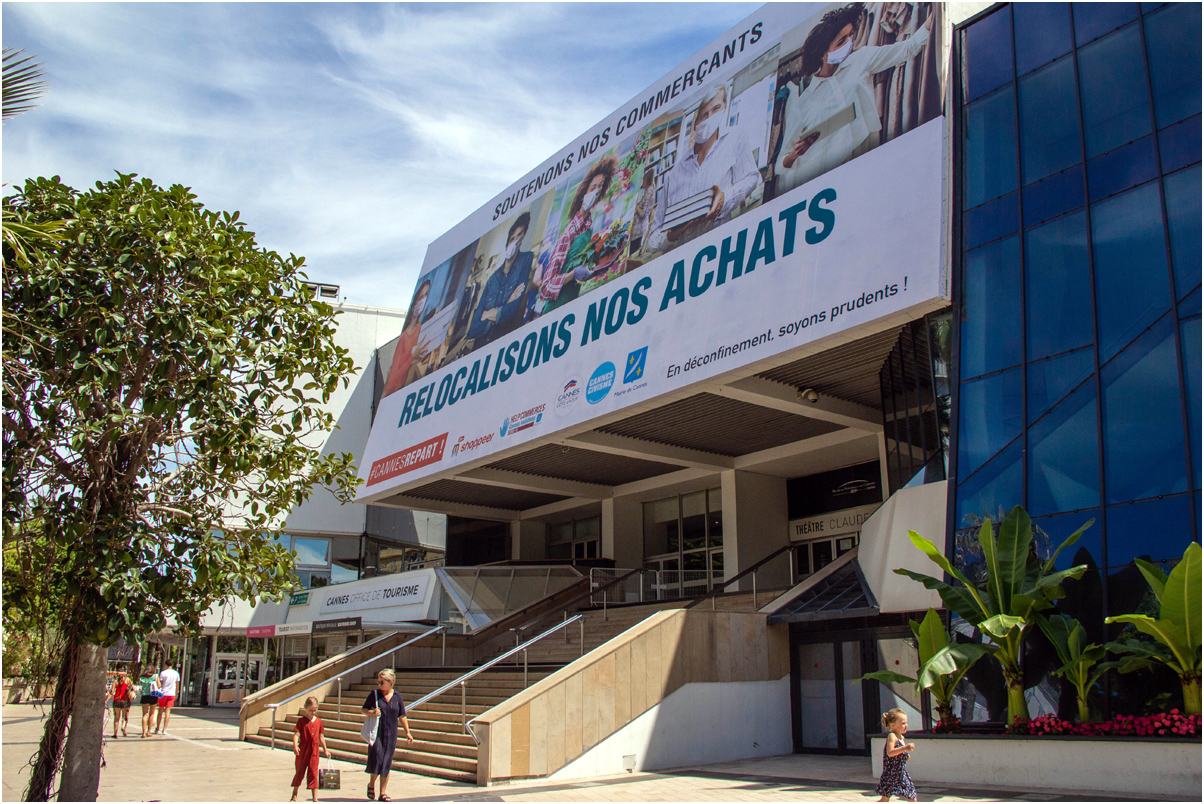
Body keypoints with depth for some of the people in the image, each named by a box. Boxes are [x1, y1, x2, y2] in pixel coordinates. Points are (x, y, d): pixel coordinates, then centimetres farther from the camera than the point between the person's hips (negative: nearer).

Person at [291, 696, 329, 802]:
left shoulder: (318, 721, 7)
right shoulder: (301, 721, -4)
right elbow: (296, 734, -12)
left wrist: (325, 750, 17)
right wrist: (295, 746, -27)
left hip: (314, 751, 2)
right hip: (303, 750, -2)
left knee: (313, 773, 0)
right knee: (300, 772, 9)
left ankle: (315, 798, 2)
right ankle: (294, 795, 27)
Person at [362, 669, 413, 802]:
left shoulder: (397, 696, 4)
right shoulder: (374, 694, -1)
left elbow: (402, 716, 11)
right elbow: (364, 709, 6)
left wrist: (407, 732, 11)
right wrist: (372, 712, -16)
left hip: (391, 735, 2)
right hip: (377, 733, -2)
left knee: (387, 763, 3)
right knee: (377, 759, -8)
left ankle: (383, 792, 13)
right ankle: (371, 784, 20)